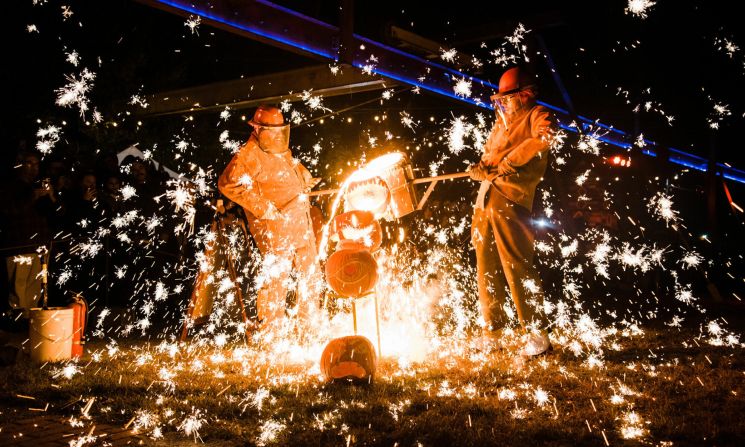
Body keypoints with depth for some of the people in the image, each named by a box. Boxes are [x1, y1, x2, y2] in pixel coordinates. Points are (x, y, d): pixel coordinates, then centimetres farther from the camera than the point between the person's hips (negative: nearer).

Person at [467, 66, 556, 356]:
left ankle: (536, 335, -2)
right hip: (485, 199, 8)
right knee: (487, 268, 9)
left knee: (517, 267, -11)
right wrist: (482, 167, 1)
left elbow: (543, 138, -18)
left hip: (511, 199, -8)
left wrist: (505, 163, -16)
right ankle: (492, 333, 19)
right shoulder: (501, 124, 27)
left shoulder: (536, 115, 3)